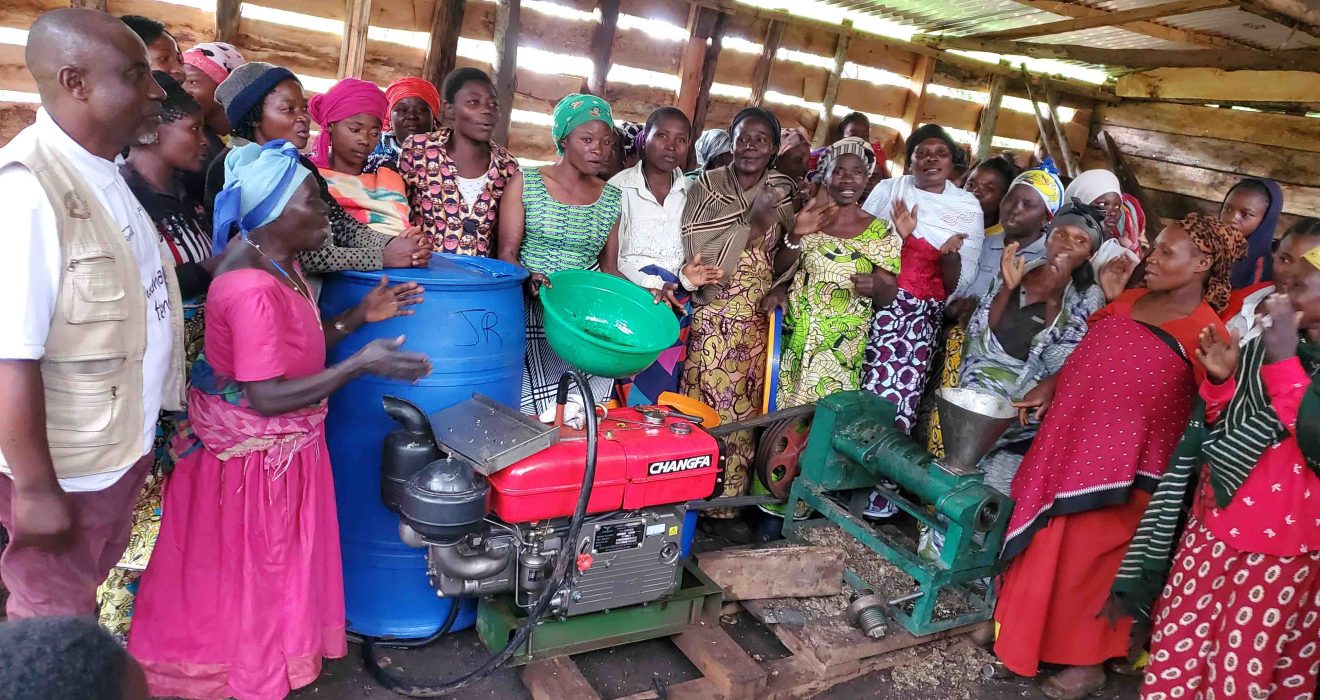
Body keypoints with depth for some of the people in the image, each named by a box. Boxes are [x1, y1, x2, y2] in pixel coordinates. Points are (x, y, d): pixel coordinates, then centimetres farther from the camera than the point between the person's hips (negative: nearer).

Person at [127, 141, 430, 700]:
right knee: (242, 574, 11)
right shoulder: (253, 290, -29)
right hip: (251, 452, -9)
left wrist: (359, 316, 2)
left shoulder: (280, 266, 2)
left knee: (270, 564, 25)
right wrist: (361, 365, -29)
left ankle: (264, 653, 45)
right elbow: (267, 398, -29)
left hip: (280, 447, 9)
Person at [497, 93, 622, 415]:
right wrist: (531, 281, -22)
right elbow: (507, 254, -2)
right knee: (533, 414, -11)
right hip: (530, 311, -2)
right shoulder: (524, 183, 3)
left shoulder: (611, 198, 11)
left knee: (586, 413, -6)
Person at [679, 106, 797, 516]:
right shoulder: (706, 185, -2)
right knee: (702, 403, -3)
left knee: (742, 407, 6)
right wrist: (751, 221, -20)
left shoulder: (782, 193, 7)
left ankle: (729, 497, 20)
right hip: (710, 317, -3)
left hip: (754, 321, 3)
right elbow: (698, 250, -13)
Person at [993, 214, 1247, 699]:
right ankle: (1029, 631, 38)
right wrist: (1050, 387, 9)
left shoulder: (1205, 332, -14)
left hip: (1118, 461, -7)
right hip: (1069, 437, 7)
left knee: (1090, 554, 6)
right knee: (1046, 542, 17)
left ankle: (1087, 660, 27)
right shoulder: (1130, 300, 8)